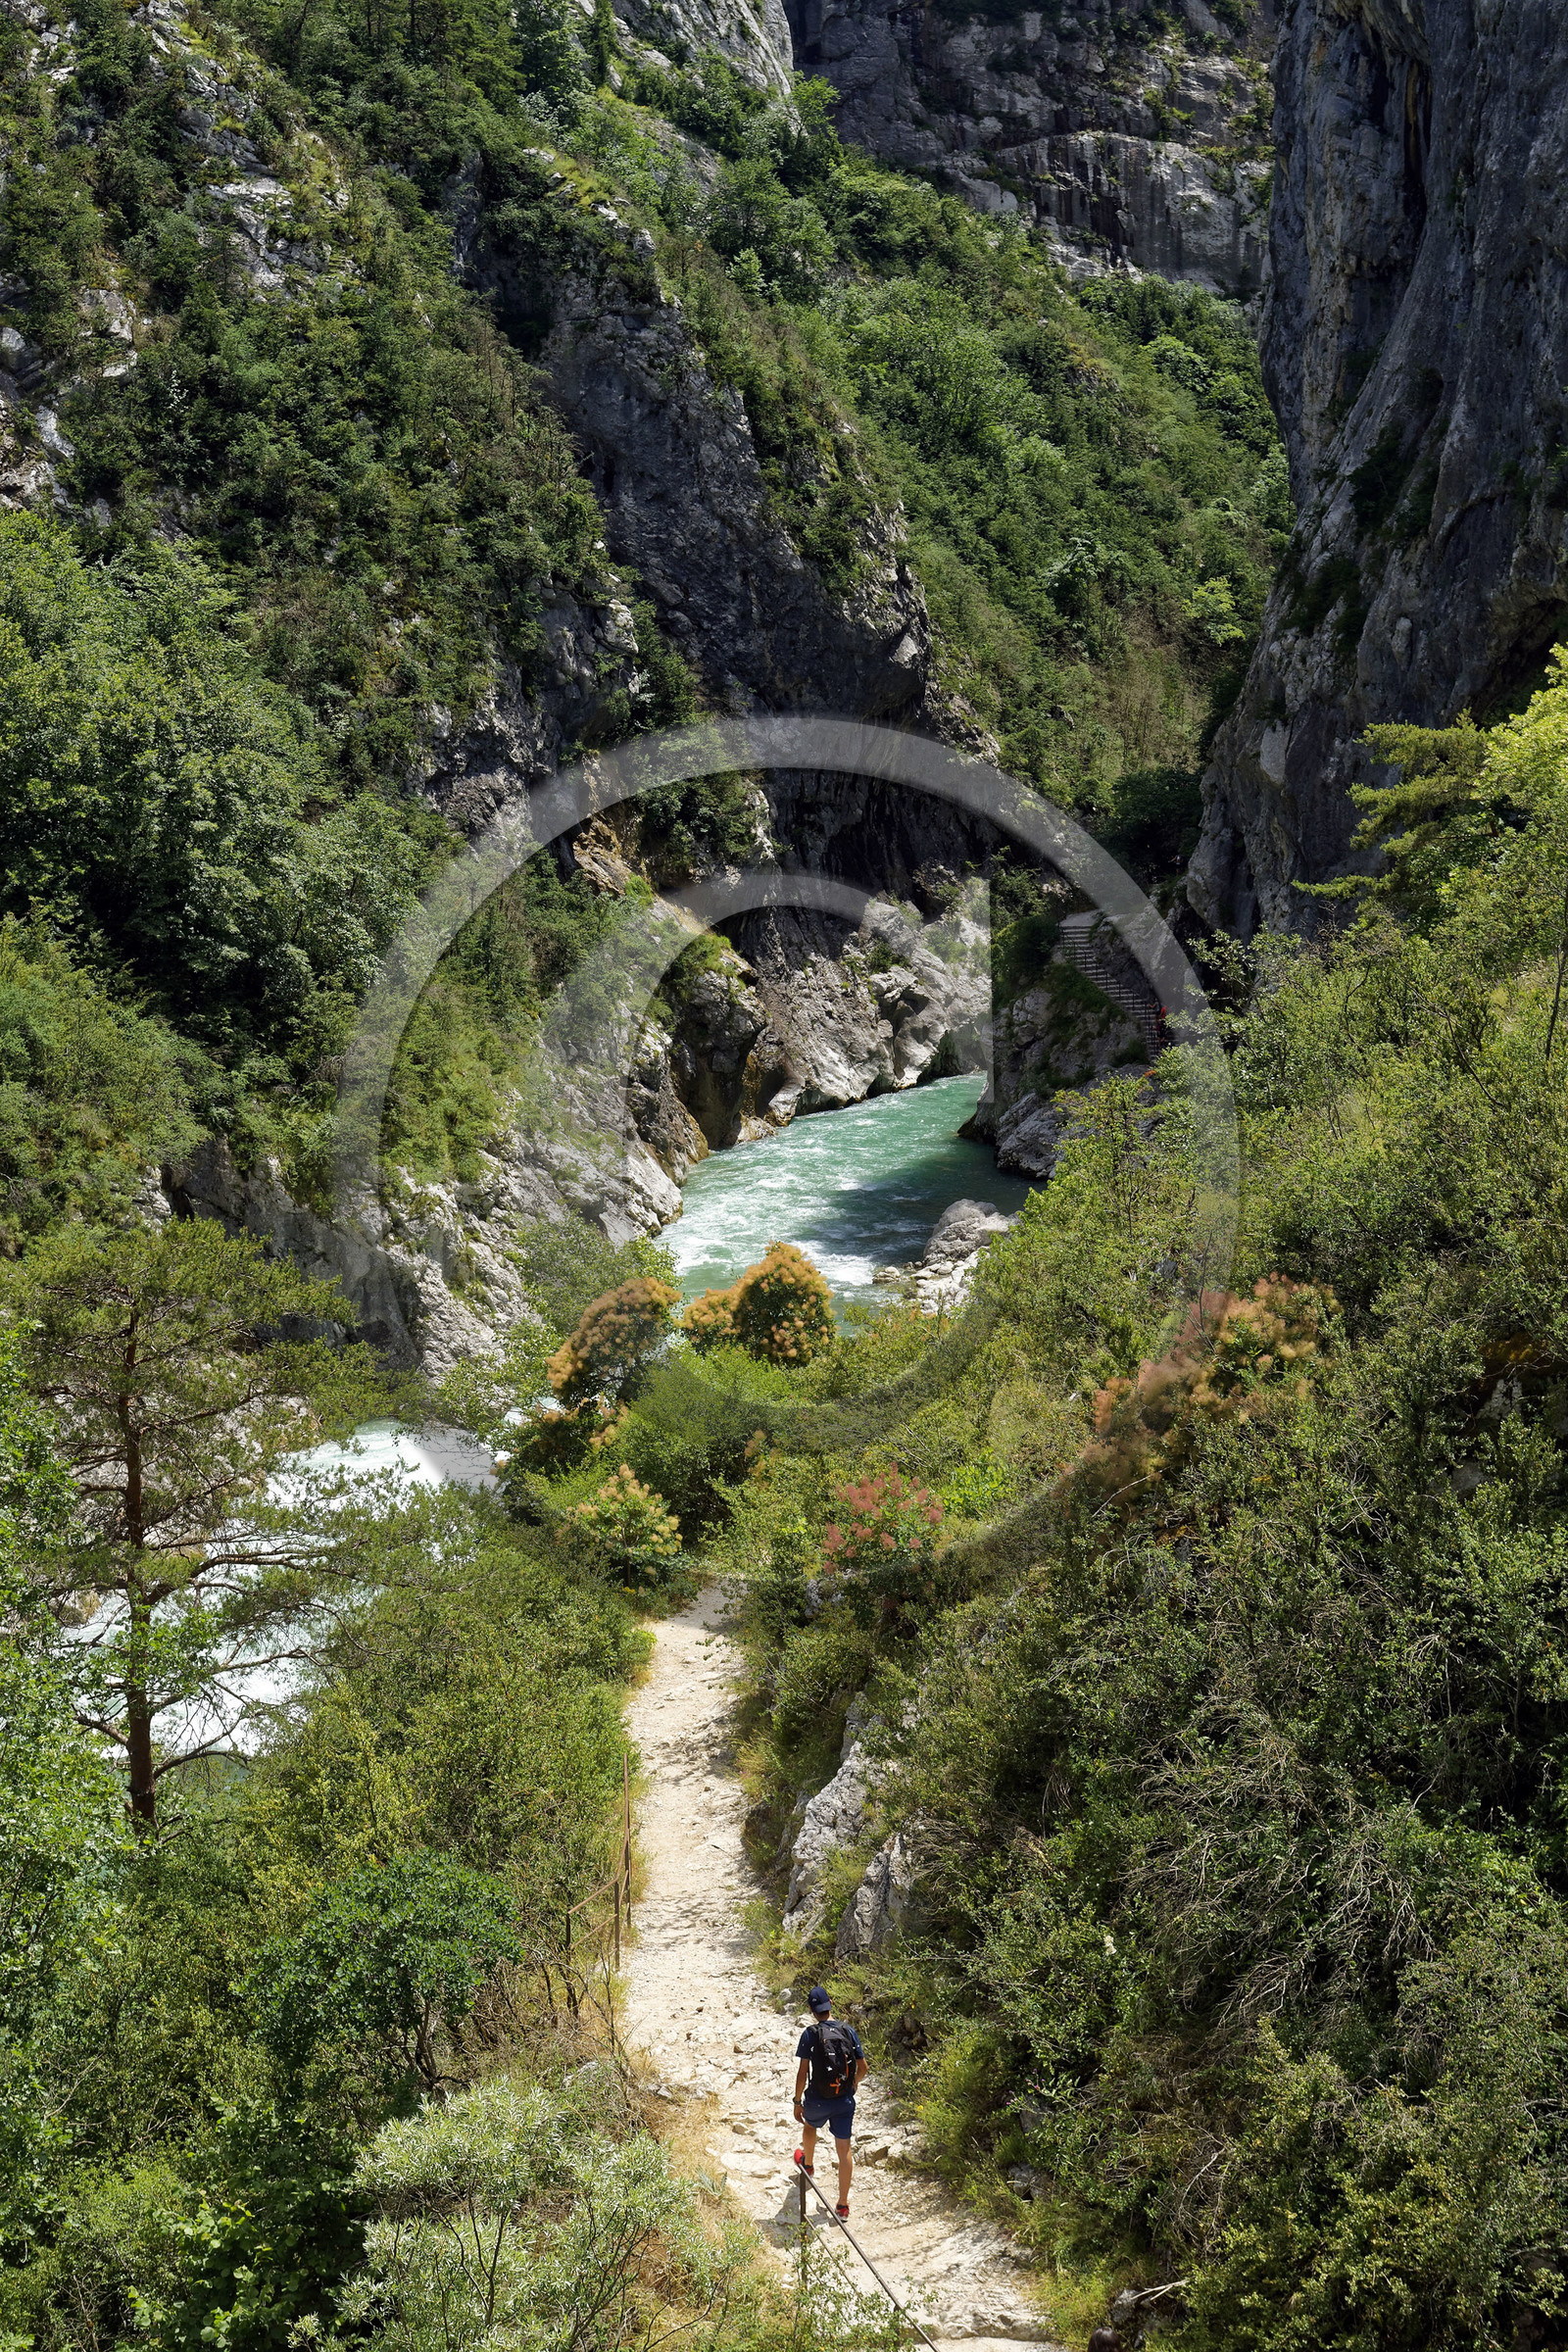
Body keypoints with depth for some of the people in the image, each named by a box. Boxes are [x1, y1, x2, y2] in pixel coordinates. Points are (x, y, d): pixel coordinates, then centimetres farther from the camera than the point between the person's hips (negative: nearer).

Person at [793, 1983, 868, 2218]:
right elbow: (863, 2068, 0)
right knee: (844, 2150, 10)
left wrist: (797, 2102, -1)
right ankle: (843, 2205, 12)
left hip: (817, 2100, -1)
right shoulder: (849, 2031, -5)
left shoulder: (811, 2034, -14)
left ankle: (807, 2164, 59)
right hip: (845, 2101, 1)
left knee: (810, 2126, 32)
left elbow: (802, 2073, -13)